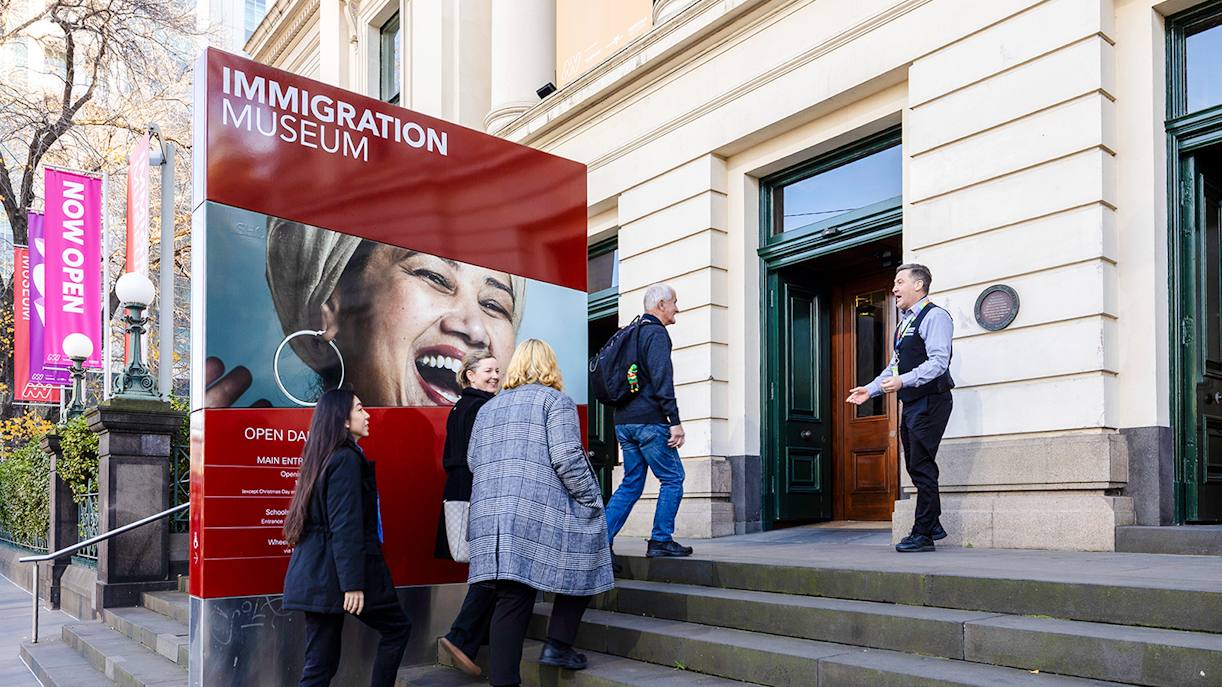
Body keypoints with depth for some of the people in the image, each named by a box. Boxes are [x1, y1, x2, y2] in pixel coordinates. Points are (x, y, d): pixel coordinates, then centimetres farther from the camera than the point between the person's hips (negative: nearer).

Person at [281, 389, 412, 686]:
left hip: (315, 572, 9)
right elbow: (346, 526, -19)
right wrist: (353, 584, -21)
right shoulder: (347, 459, -13)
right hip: (337, 570, -9)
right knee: (398, 627, 9)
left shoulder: (323, 458, 16)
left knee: (321, 663, 8)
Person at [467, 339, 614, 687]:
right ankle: (557, 645, 10)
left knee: (511, 599, 6)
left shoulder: (487, 408, 19)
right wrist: (593, 502, -7)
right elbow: (566, 457, -12)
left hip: (492, 516, 6)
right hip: (544, 514, -6)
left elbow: (473, 461, 18)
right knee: (581, 568, 15)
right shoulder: (555, 401, -2)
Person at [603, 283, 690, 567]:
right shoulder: (656, 333, -8)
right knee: (672, 478, 2)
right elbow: (661, 378, -18)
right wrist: (674, 421, -19)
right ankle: (660, 541, 3)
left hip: (624, 421, 9)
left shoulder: (631, 333, 21)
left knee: (632, 483, 11)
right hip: (648, 420, -9)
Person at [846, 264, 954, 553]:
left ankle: (923, 534, -3)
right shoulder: (905, 322, 20)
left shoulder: (934, 316, -10)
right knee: (915, 467, 12)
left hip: (930, 402, -9)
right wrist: (870, 390, 14)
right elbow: (895, 365, 24)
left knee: (921, 467, -8)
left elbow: (938, 361, -21)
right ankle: (933, 525, 24)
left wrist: (903, 381, -30)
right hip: (911, 404, 9)